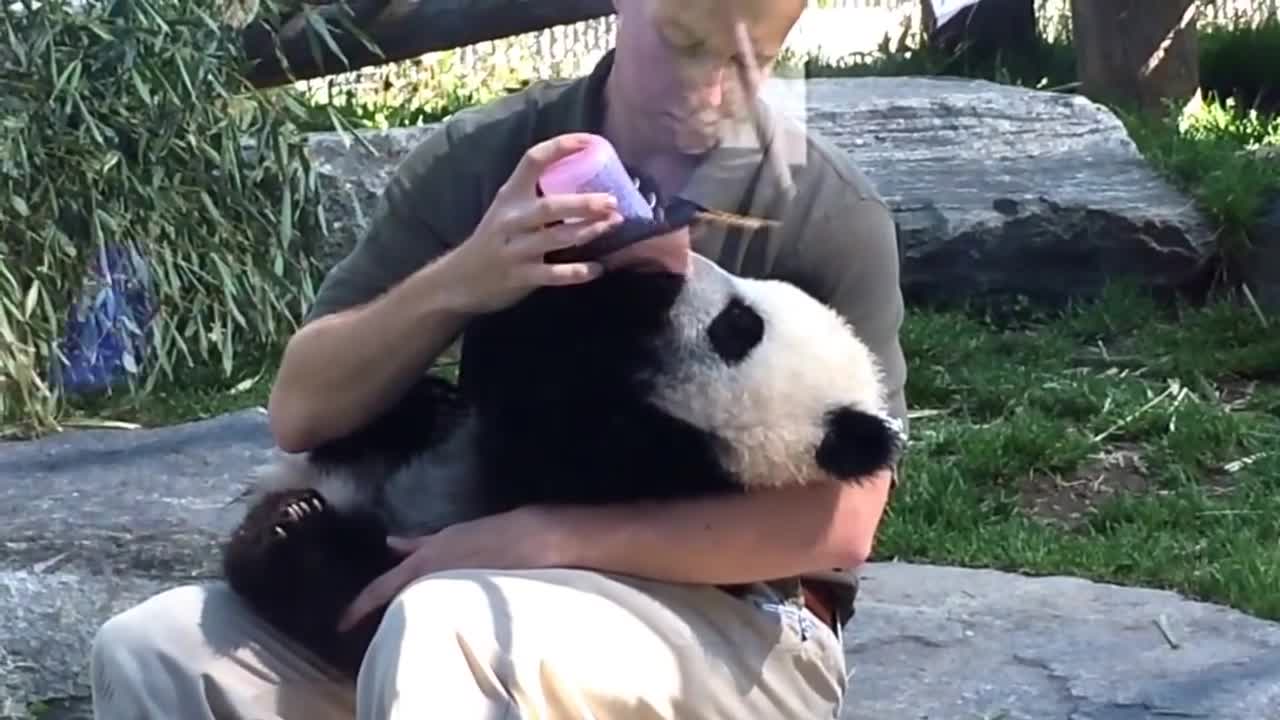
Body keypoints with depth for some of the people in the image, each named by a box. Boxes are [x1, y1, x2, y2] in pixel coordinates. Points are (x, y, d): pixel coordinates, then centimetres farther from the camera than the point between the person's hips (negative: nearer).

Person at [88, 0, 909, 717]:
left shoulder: (828, 214, -10)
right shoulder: (482, 158, -1)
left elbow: (839, 521, -16)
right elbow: (301, 414, -3)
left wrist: (548, 536, -23)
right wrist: (456, 282, -22)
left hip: (738, 633, -4)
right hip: (496, 590, 5)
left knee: (439, 635, -34)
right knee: (156, 652, -13)